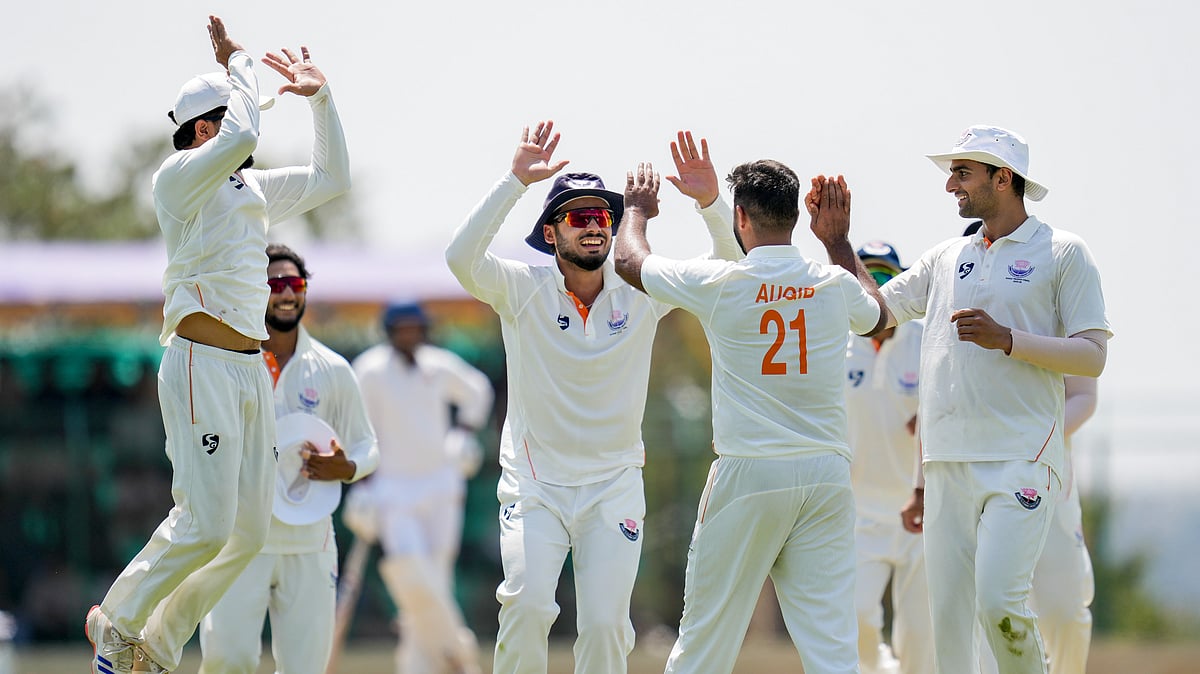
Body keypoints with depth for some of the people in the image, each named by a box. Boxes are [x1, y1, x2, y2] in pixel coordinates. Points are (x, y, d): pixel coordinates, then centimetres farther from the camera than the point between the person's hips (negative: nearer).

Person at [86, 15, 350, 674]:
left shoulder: (253, 187, 19)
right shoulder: (179, 176, -7)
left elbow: (331, 177, 26)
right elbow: (243, 135, -23)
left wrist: (320, 99, 17)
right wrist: (238, 62, -8)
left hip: (251, 370, 9)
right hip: (202, 365, -9)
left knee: (248, 530, 5)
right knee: (206, 526, -14)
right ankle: (117, 621, 6)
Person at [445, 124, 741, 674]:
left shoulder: (641, 293, -1)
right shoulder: (523, 289, -6)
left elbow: (728, 269, -5)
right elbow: (461, 257, -24)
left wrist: (709, 203, -23)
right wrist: (516, 180, -30)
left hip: (614, 485, 2)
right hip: (534, 481, -2)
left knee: (605, 624, -4)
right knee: (528, 606, -20)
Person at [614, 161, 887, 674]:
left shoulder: (719, 283, -6)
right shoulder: (835, 286, 4)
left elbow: (629, 260, 12)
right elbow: (877, 315, 30)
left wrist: (637, 209, 32)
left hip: (748, 476, -3)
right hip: (826, 474, 3)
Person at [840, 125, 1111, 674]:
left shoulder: (1062, 253, 3)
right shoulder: (945, 258, 19)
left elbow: (1092, 355, -3)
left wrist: (1006, 339, -14)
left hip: (1021, 463, -5)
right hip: (948, 464, 5)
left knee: (998, 600, -19)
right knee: (948, 614, 0)